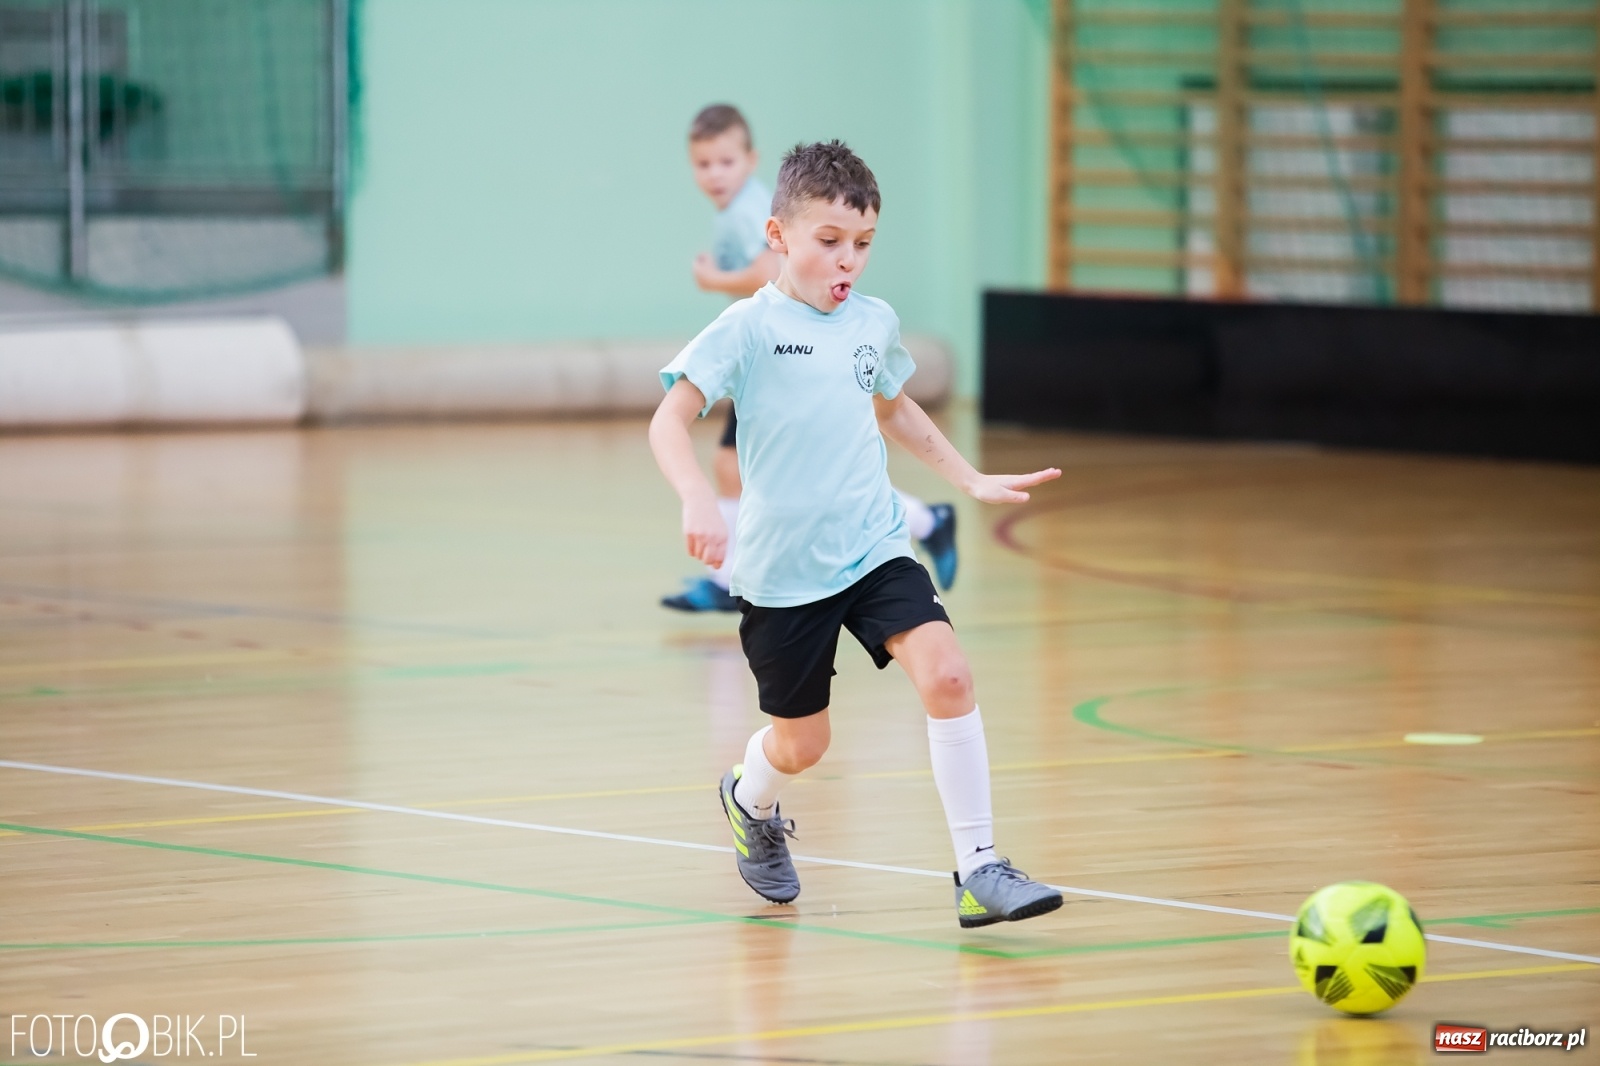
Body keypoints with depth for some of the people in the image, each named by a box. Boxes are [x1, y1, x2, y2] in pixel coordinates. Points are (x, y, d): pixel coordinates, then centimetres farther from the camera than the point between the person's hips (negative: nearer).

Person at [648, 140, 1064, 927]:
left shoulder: (874, 324, 6)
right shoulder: (749, 329, -10)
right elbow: (670, 420, -16)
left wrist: (970, 480, 25)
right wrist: (697, 500, -33)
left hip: (875, 548, 4)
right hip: (781, 568, -3)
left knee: (946, 675, -19)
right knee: (800, 744, 9)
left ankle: (978, 869, -13)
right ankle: (750, 803, 47)